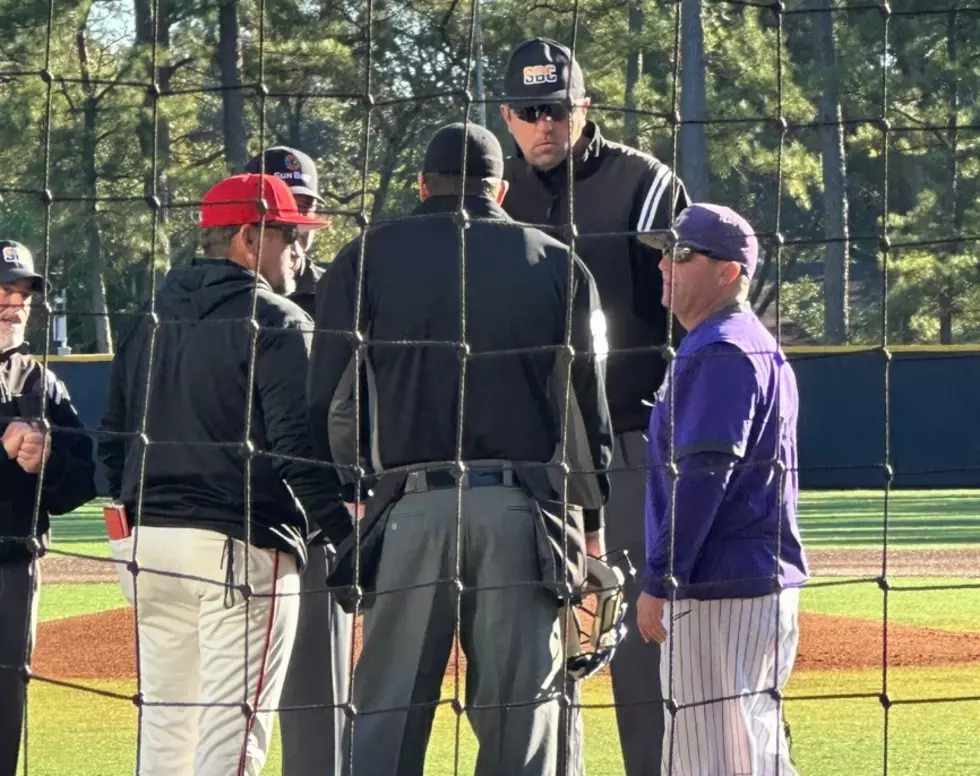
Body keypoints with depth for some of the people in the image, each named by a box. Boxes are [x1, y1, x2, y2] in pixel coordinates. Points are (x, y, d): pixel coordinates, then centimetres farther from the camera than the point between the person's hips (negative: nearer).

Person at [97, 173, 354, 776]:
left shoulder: (149, 321, 14)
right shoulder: (277, 323, -8)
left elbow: (114, 439, 18)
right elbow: (298, 446, -16)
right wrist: (350, 536, -10)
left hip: (151, 541, 7)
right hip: (241, 545, -7)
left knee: (165, 724, 12)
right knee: (233, 726, -8)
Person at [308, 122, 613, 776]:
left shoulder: (368, 258, 9)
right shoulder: (558, 265, 11)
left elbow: (329, 402, 5)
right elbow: (587, 405, 10)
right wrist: (590, 521, 17)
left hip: (410, 507, -1)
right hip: (525, 510, 1)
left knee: (384, 720, 1)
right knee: (520, 716, 4)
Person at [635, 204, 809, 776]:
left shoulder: (719, 353, -13)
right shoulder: (759, 347, 20)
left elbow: (703, 476, -20)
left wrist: (660, 581, -19)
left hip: (721, 590, -11)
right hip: (766, 579, 11)